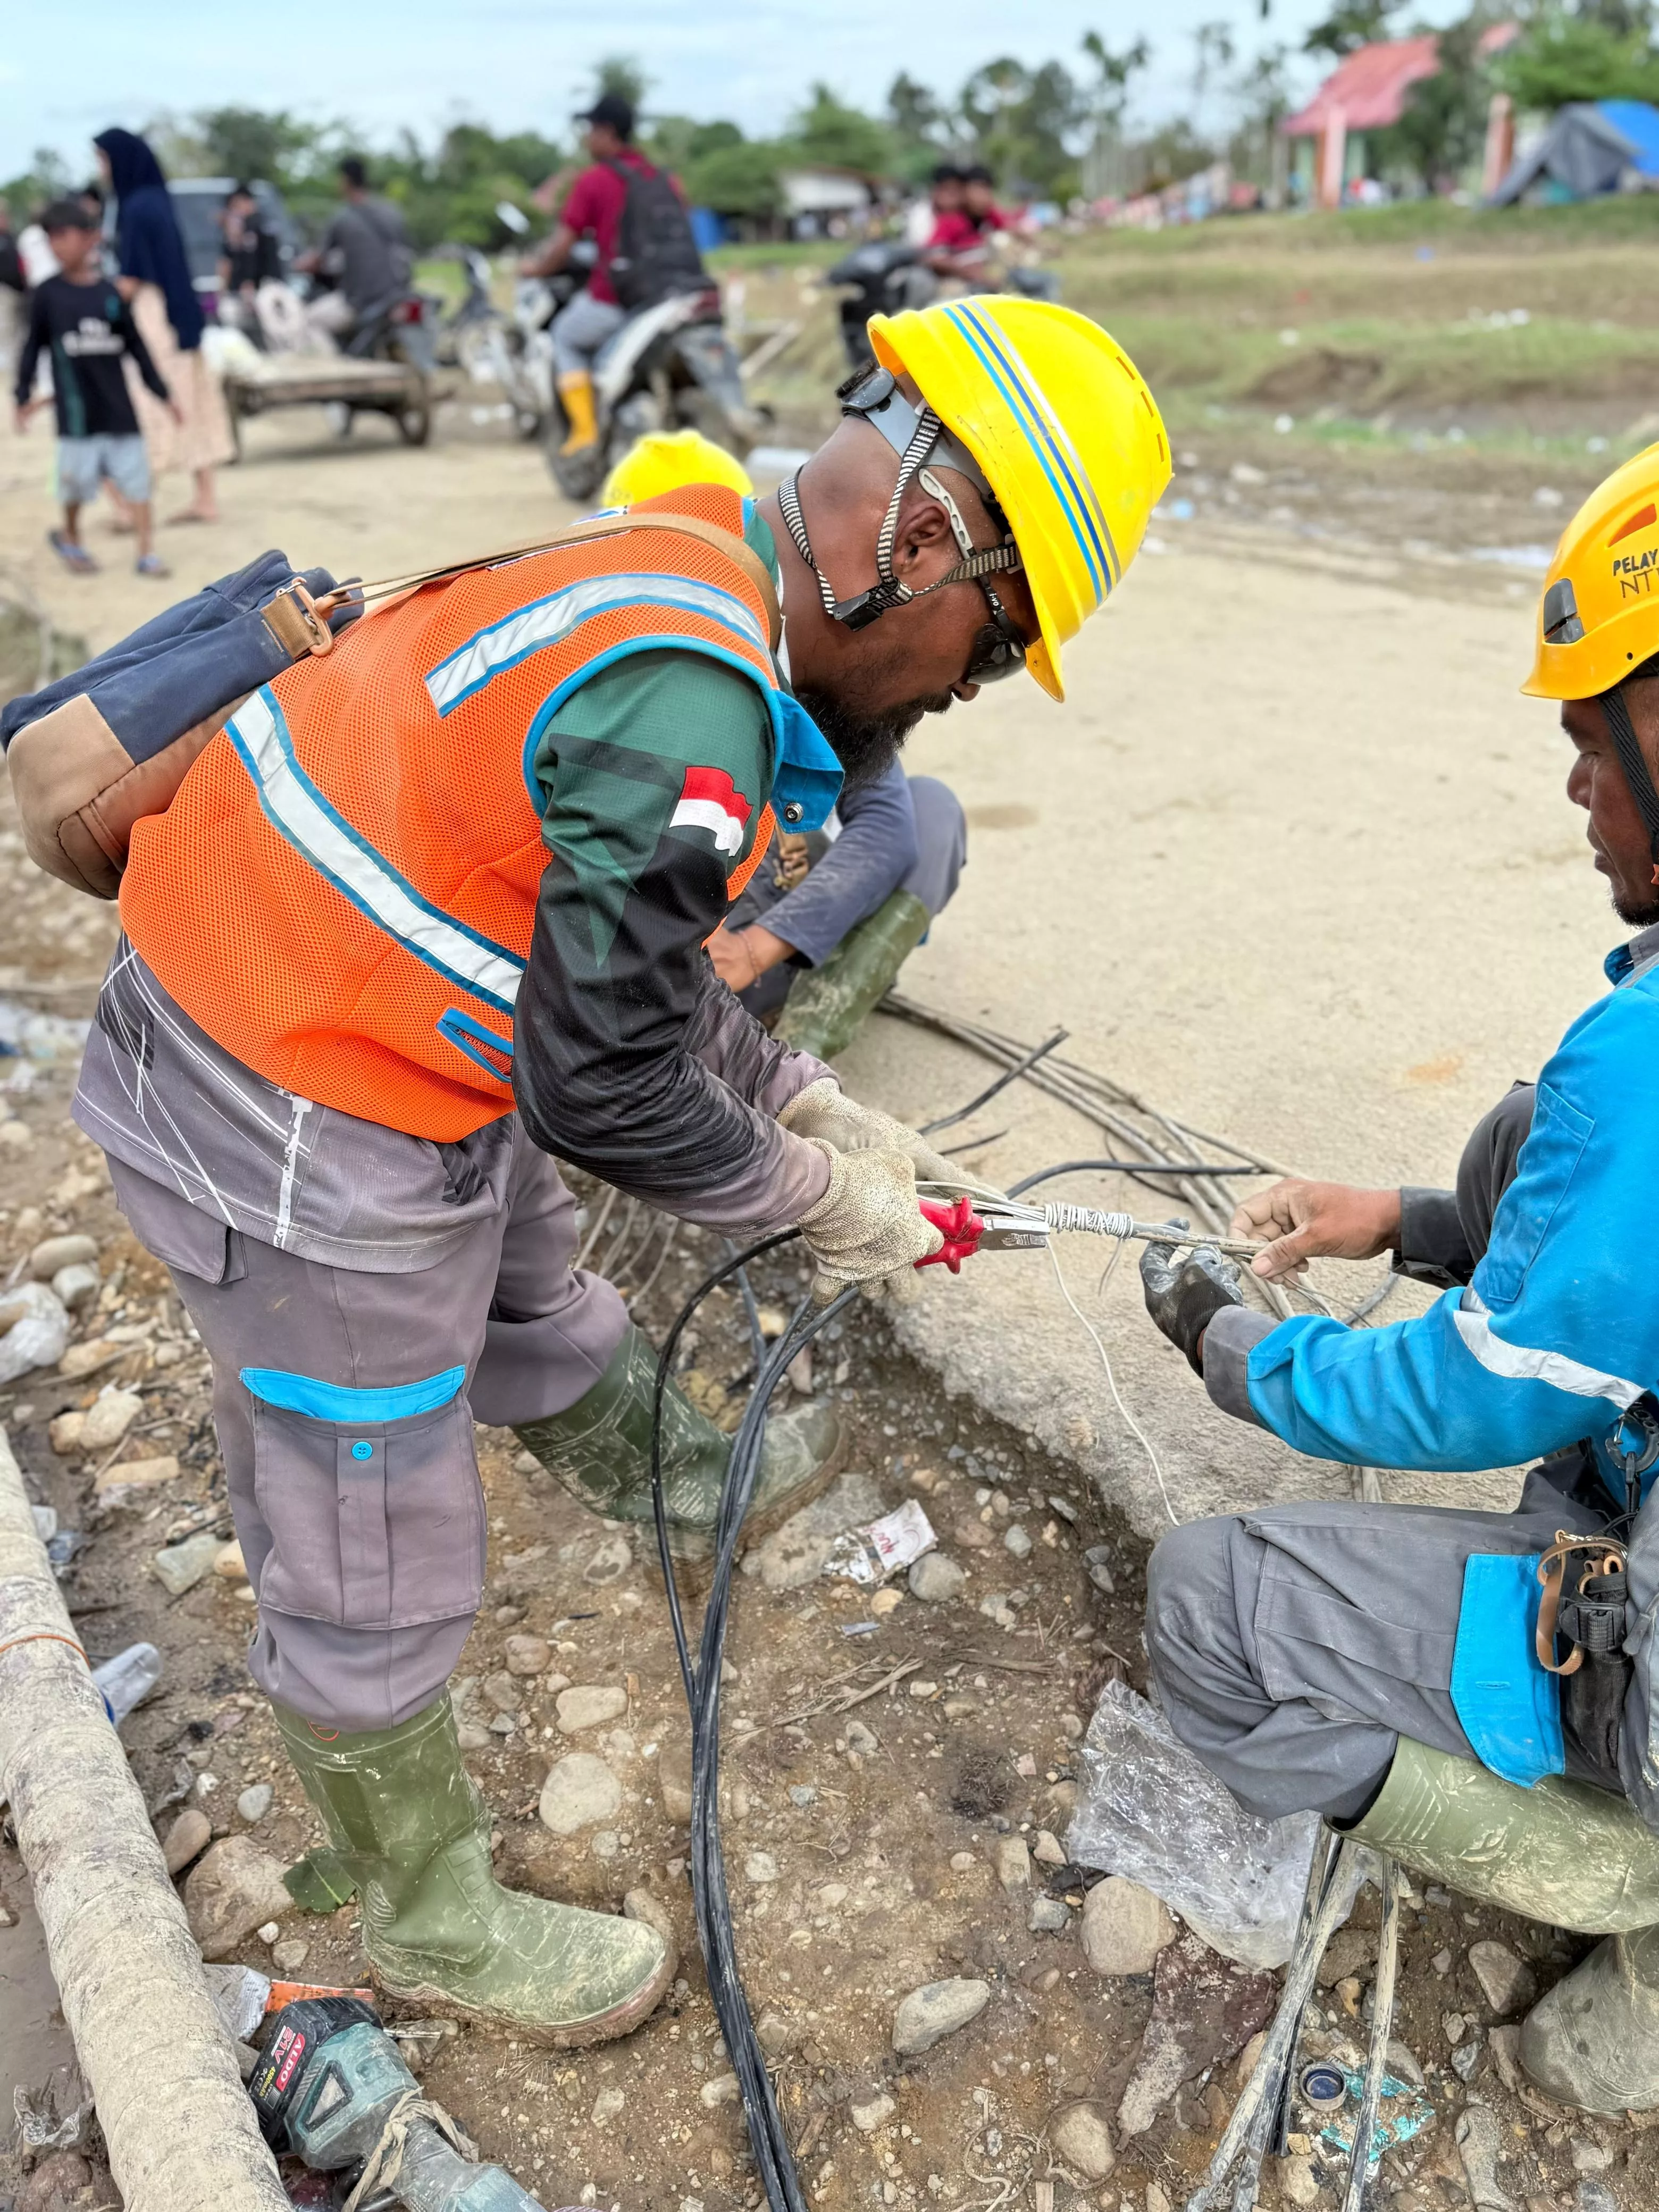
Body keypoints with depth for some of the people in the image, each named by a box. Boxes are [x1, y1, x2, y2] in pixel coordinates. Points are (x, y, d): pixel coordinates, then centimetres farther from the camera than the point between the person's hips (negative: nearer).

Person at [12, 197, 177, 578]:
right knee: (78, 479, 4)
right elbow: (34, 346, 2)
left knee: (136, 476, -1)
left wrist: (163, 394, 8)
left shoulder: (109, 293, 2)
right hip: (76, 410, -1)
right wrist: (24, 396, 0)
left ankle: (147, 553, 6)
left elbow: (136, 347, 8)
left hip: (118, 407, 2)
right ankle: (70, 538, 29)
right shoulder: (48, 294, -2)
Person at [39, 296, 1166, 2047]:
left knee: (533, 1308, 33)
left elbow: (625, 960, 11)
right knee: (374, 1580, 11)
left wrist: (814, 1109, 11)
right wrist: (823, 1202, -6)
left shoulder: (681, 565, 2)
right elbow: (604, 1090, -22)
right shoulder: (687, 708, -29)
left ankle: (682, 1488, 62)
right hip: (310, 1147, -9)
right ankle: (434, 1919, 37)